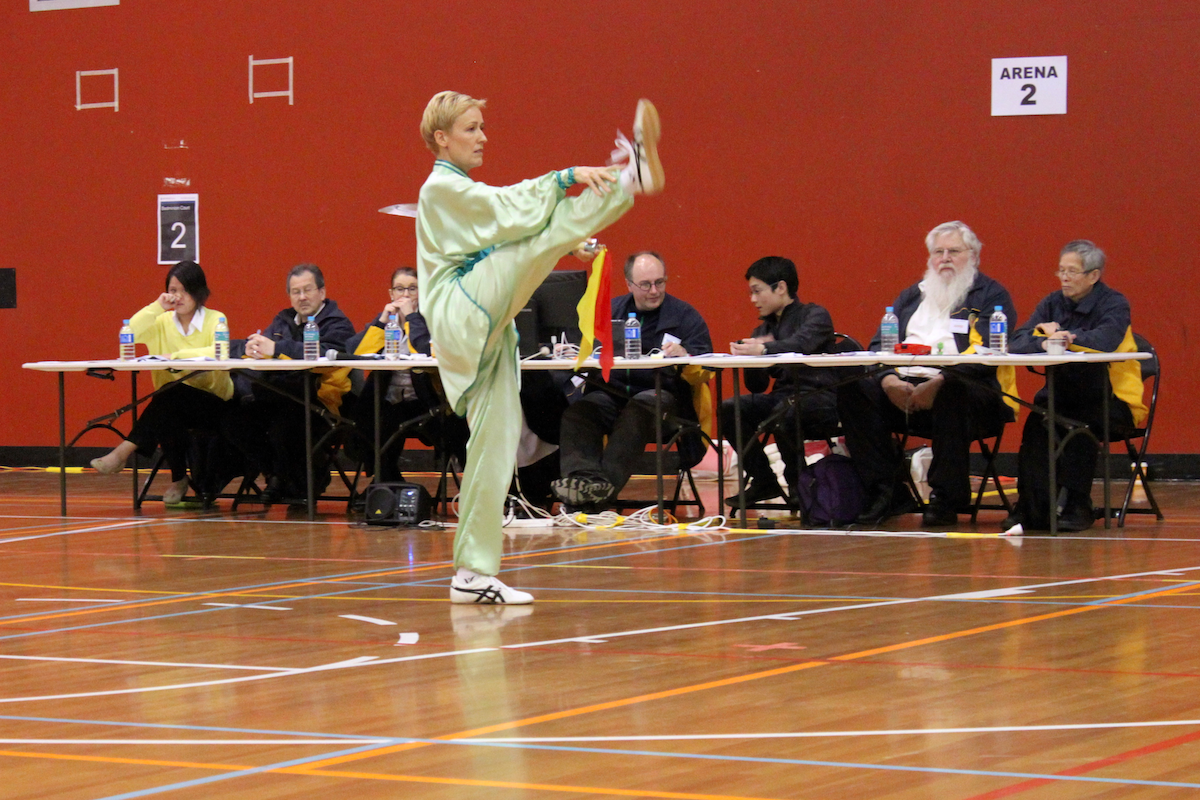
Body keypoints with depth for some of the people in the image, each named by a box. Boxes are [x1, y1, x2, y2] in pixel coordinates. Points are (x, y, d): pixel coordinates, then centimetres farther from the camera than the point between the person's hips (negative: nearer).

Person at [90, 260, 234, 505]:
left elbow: (219, 353, -20)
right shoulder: (162, 322, 10)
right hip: (172, 406, 3)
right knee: (167, 416, -33)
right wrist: (156, 308, -10)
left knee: (174, 393, -34)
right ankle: (178, 479, -16)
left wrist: (176, 355, -28)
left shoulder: (215, 320, 0)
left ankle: (124, 452, -35)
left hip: (213, 406, -3)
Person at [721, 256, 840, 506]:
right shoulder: (763, 330, 18)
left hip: (820, 399, -7)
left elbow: (801, 344, -25)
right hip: (783, 396, 7)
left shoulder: (815, 315, 0)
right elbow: (756, 387, 13)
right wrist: (750, 353, -6)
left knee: (783, 413, -36)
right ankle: (763, 482, -6)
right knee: (728, 409, -14)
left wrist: (763, 350, -40)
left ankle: (798, 483, -14)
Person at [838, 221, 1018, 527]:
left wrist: (939, 383, -22)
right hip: (902, 390, 5)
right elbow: (879, 345, 16)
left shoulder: (991, 296, 7)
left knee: (951, 391, -40)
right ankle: (888, 492, -16)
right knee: (852, 390, -19)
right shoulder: (911, 297, 25)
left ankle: (945, 499, -28)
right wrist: (888, 380, -7)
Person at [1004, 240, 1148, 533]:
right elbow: (1016, 343, -6)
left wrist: (1066, 337, -23)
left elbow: (1108, 339, -28)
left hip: (1113, 401, -4)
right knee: (1037, 420, -26)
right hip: (1064, 396, 4)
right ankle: (1032, 507, -23)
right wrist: (1044, 341, -26)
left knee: (1081, 422, -33)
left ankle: (1077, 507, -22)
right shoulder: (1053, 303, 9)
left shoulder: (1114, 303, -5)